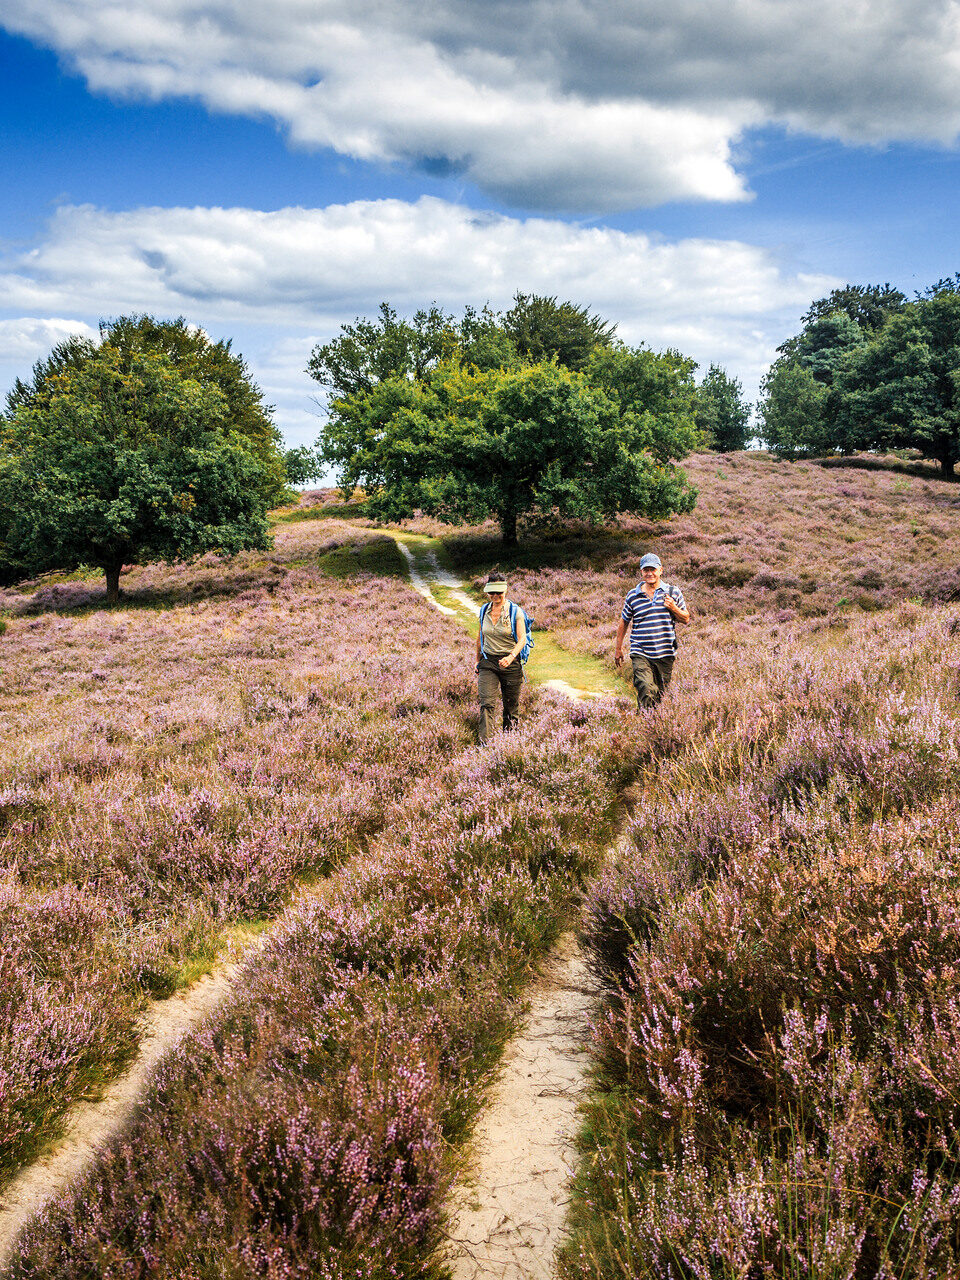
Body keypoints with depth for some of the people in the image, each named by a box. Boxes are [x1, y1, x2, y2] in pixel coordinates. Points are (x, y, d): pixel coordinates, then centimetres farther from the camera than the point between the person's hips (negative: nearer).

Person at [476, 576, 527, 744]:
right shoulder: (484, 611, 5)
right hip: (488, 663, 2)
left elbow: (522, 639, -16)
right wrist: (478, 661, 23)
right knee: (487, 703, -13)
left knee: (511, 705, 8)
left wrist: (510, 657, -33)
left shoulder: (515, 612, -7)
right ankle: (484, 744, -20)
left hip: (511, 663, -2)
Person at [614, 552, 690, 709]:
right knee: (646, 690, -19)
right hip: (640, 653, -1)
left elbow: (686, 619, 12)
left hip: (665, 654, 1)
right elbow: (624, 622, 17)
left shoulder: (673, 592, 6)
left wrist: (673, 608, -8)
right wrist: (618, 648, 18)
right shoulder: (633, 595, 6)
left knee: (661, 694, 8)